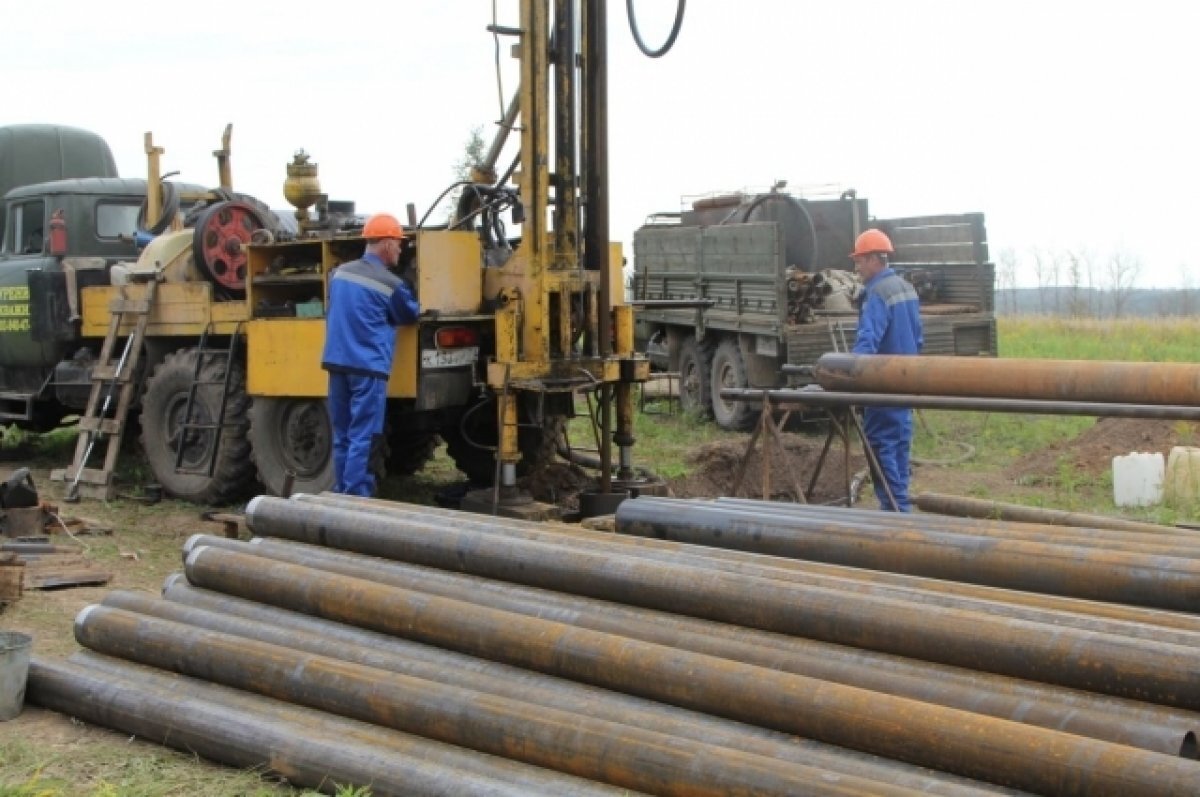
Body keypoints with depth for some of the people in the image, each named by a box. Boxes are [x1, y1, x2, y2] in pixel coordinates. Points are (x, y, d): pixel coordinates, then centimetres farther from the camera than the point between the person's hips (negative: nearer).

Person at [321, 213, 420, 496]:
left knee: (343, 436, 12)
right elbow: (410, 316, 10)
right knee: (361, 438, -6)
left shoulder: (340, 273, 9)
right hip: (368, 367, -6)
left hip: (338, 362, 6)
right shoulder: (390, 284, -8)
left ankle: (342, 495, 16)